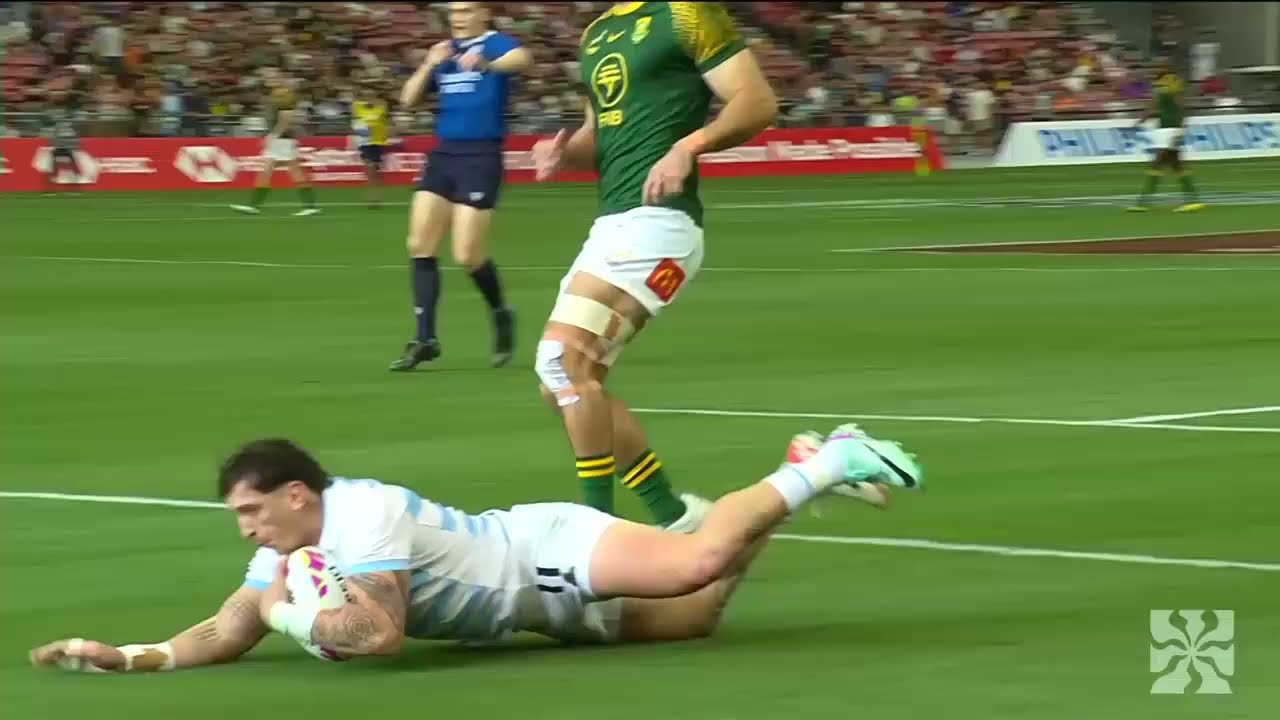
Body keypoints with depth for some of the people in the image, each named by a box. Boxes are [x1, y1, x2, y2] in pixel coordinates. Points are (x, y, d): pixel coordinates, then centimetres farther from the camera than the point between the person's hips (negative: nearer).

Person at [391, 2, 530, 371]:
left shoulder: (495, 44, -6)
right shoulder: (444, 51, 14)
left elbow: (522, 58, -31)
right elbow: (408, 99, 12)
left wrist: (483, 65, -51)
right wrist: (430, 64, -5)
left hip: (481, 157, -7)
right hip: (444, 153, 7)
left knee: (467, 256, -9)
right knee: (420, 245, 0)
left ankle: (501, 315, 18)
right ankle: (425, 339, 5)